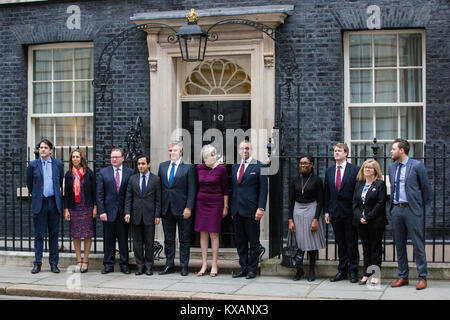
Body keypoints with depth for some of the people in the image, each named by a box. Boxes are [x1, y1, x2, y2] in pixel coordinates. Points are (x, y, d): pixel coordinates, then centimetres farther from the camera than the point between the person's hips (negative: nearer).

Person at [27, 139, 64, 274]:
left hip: (54, 203, 1)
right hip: (39, 203, -1)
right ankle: (37, 263, 8)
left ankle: (54, 263, 12)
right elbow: (29, 183, 13)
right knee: (39, 235, 2)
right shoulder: (33, 165, 2)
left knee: (54, 234, 5)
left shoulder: (58, 164, 4)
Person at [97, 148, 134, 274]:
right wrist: (102, 211, -5)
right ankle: (108, 265, 12)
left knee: (123, 239, 4)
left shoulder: (130, 173, 4)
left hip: (124, 212, 0)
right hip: (108, 211, 0)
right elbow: (99, 194, 3)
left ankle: (124, 264, 12)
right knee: (108, 240, 4)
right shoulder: (103, 172, 5)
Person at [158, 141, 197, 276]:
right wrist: (158, 207, 5)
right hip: (166, 208, 4)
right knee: (168, 239, 9)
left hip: (182, 209, -4)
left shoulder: (188, 167, -2)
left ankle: (184, 266, 10)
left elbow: (192, 190, -6)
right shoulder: (162, 166, 11)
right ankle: (169, 265, 16)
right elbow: (159, 187, 12)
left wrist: (188, 208, -13)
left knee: (184, 239, 3)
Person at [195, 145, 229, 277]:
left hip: (215, 203, -3)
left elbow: (225, 189, -1)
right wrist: (193, 204, 12)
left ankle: (214, 266, 5)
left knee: (214, 234, -2)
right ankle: (204, 264, 10)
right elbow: (197, 186, 12)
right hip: (201, 202, 3)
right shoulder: (199, 168, 3)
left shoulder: (221, 169, -6)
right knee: (203, 234, 5)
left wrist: (225, 207, -2)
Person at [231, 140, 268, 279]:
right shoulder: (235, 167, 14)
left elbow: (263, 189, -6)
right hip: (237, 210, 6)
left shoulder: (259, 166, -3)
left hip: (251, 210, -6)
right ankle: (243, 268, 18)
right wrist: (232, 209, 13)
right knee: (240, 241, 10)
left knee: (253, 242, 1)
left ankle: (252, 269, 8)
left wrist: (261, 208, -15)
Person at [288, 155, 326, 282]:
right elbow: (291, 201, 6)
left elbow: (320, 201, -4)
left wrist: (316, 219, -12)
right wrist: (290, 219, -2)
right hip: (297, 212, 3)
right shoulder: (295, 180, 6)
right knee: (298, 242, 1)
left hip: (312, 212, -2)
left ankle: (312, 271, 13)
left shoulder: (317, 180, -3)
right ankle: (299, 270, 12)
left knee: (312, 242, 3)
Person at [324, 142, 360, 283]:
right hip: (335, 212, 4)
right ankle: (342, 270, 18)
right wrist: (326, 211, 9)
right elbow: (326, 193, 13)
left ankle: (353, 271, 10)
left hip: (350, 212, -4)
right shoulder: (329, 171, 11)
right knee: (340, 243, 11)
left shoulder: (355, 170, -3)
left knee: (352, 243, 2)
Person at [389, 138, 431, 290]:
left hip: (412, 209, -6)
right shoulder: (392, 167, 11)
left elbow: (426, 188, -1)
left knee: (418, 244, -2)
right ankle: (403, 277, 18)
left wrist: (421, 206, 4)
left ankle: (422, 277, 5)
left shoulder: (417, 165, -7)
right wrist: (393, 206, 16)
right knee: (399, 244, 10)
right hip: (396, 209, 6)